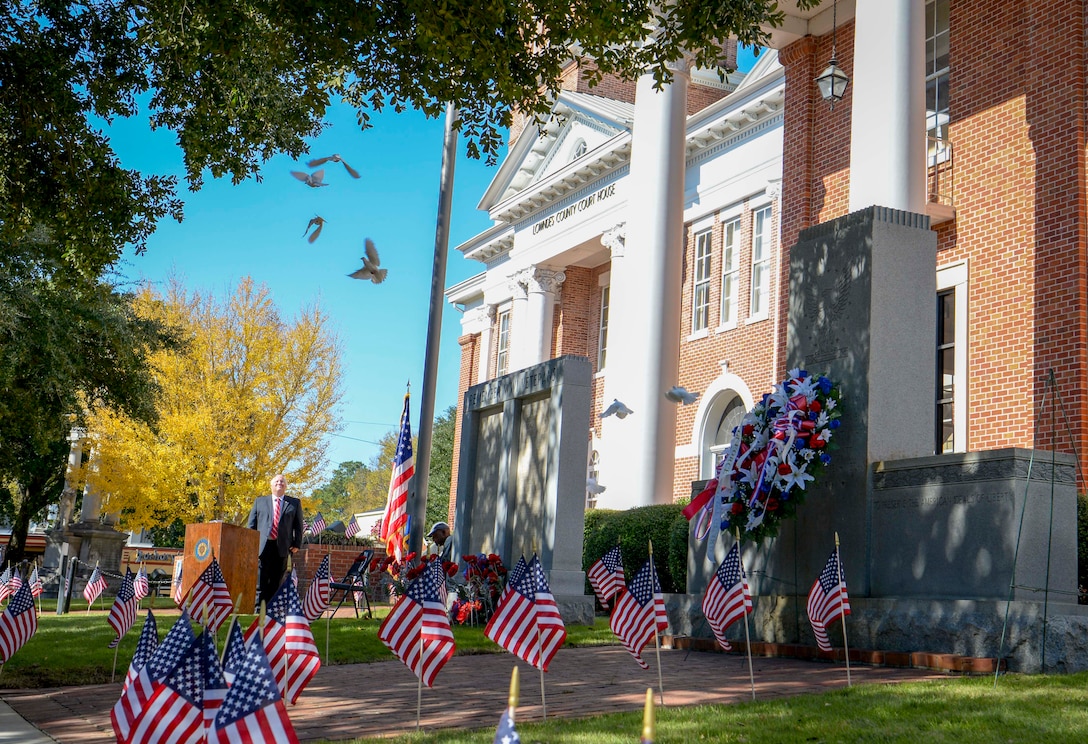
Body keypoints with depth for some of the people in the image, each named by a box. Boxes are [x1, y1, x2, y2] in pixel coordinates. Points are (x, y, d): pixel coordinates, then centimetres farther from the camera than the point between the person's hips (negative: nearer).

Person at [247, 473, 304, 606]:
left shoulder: (294, 503, 15)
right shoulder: (260, 501, 16)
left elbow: (298, 525, 11)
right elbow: (251, 524, 14)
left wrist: (297, 544, 0)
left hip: (282, 547, 0)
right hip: (263, 545, 0)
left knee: (276, 580, 1)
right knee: (261, 578, -7)